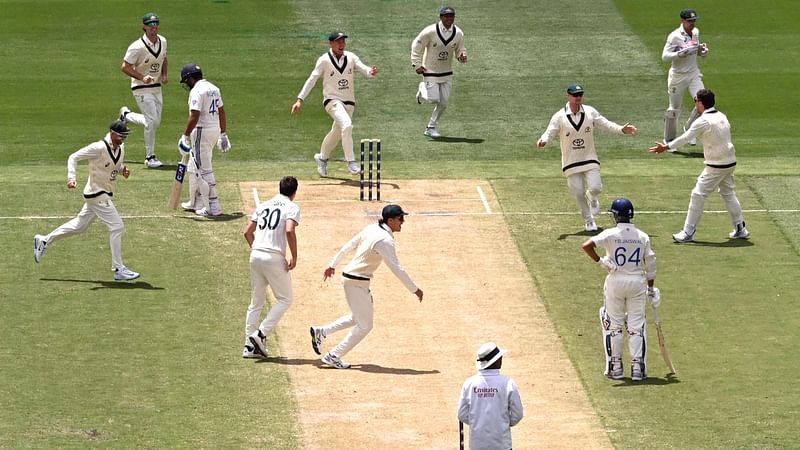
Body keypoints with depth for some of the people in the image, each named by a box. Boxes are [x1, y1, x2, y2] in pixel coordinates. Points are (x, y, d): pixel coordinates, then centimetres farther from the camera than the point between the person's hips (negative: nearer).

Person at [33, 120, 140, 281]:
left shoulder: (120, 148, 4)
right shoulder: (98, 148, -21)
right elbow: (74, 157, -17)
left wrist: (122, 170, -3)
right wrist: (72, 177, -30)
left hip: (105, 194, 9)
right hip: (96, 194, -9)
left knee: (79, 225, 19)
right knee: (117, 226, -12)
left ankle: (44, 241, 33)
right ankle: (118, 269, -6)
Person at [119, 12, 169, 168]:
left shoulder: (162, 41, 1)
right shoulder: (137, 47, -21)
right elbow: (125, 67, -16)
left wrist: (164, 75, 3)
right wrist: (142, 77, -28)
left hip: (156, 88, 7)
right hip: (142, 89, -7)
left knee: (155, 123, 11)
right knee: (152, 122, -13)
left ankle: (127, 115, 35)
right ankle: (150, 157, 0)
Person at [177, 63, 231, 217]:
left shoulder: (197, 90, -15)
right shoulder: (214, 88, 13)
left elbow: (194, 116, -23)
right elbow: (221, 112, 17)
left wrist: (185, 136, -19)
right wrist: (223, 134, 22)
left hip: (202, 131, -10)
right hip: (215, 129, 10)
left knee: (204, 169, -5)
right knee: (194, 167, 20)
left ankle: (213, 206, -7)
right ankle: (196, 203, 27)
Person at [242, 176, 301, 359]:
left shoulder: (263, 205, 17)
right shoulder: (292, 207, -1)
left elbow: (247, 231, 15)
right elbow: (289, 231, -18)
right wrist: (294, 257, -11)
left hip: (255, 255, 6)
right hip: (274, 258, -6)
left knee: (256, 302, 14)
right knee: (285, 299, 8)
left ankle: (250, 346, 13)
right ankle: (261, 334, -6)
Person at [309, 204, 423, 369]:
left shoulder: (371, 229, 5)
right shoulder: (385, 240, -21)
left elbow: (348, 246, 13)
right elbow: (396, 268, -24)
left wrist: (333, 264, 23)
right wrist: (414, 289, -19)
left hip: (350, 278, 9)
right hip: (357, 282, -9)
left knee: (359, 318, 25)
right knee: (365, 326, 2)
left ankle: (321, 332, 26)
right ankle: (333, 357, 8)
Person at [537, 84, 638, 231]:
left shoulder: (590, 112, -2)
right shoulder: (560, 116, -9)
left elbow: (606, 124, -3)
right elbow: (550, 132, -16)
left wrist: (621, 129, -19)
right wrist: (543, 140, -39)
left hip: (590, 159, 1)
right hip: (571, 162, -1)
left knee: (595, 188, -13)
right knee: (578, 193, 0)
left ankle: (592, 199, 26)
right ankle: (589, 221, 20)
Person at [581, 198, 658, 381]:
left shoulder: (610, 234, -10)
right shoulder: (643, 237, 0)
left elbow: (586, 245, -23)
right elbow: (650, 264, 2)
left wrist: (599, 261, -10)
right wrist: (651, 288, 11)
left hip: (615, 281, -2)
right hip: (638, 282, 2)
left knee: (613, 325, 10)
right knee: (637, 326, 7)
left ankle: (615, 367, 11)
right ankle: (638, 367, 4)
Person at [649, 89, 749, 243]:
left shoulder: (703, 121, -16)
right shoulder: (722, 117, 7)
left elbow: (686, 137, -13)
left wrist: (665, 147, -5)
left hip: (716, 166, -8)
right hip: (730, 162, 8)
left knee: (698, 195, -3)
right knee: (728, 193, 20)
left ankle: (688, 232, -1)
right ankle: (740, 229, 23)